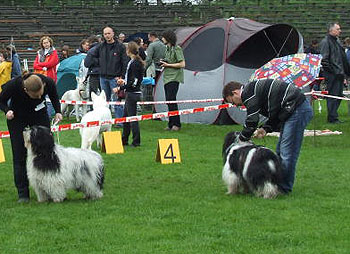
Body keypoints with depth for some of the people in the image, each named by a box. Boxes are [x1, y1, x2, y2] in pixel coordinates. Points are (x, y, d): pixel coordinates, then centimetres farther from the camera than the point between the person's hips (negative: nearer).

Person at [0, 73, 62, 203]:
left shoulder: (48, 82, -28)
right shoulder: (13, 85, -34)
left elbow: (54, 96, -2)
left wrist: (58, 111, -14)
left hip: (40, 115, 2)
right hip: (17, 118, -2)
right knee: (20, 155, -5)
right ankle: (23, 193, -1)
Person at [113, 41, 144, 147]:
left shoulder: (134, 63, -17)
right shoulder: (134, 62, 12)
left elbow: (134, 82, -21)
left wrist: (120, 88, -18)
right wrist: (124, 82, 26)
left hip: (133, 94, -10)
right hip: (131, 94, 10)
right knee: (125, 116, 16)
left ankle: (136, 141, 1)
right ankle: (124, 140, 23)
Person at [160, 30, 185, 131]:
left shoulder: (177, 49, -11)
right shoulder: (167, 49, 17)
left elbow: (182, 64, -15)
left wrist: (167, 65, -14)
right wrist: (163, 63, 7)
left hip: (174, 78, -9)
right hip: (167, 77, 9)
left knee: (171, 100, -15)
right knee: (169, 101, 8)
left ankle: (176, 124, -11)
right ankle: (171, 124, 11)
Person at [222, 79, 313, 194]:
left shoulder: (248, 92, -9)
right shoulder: (255, 88, 22)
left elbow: (252, 120, -13)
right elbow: (275, 112, 25)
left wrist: (242, 139, 1)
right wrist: (266, 128, 11)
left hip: (297, 110, -11)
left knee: (287, 152, -9)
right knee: (280, 151, 14)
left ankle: (284, 188, -4)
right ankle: (278, 184, 18)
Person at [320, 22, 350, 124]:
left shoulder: (337, 41, 21)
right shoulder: (325, 41, -8)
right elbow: (324, 58, -15)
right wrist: (329, 69, -18)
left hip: (339, 73, 9)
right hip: (332, 74, -9)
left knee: (339, 95, 11)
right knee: (333, 95, -8)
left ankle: (333, 116, 18)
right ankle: (332, 118, -5)